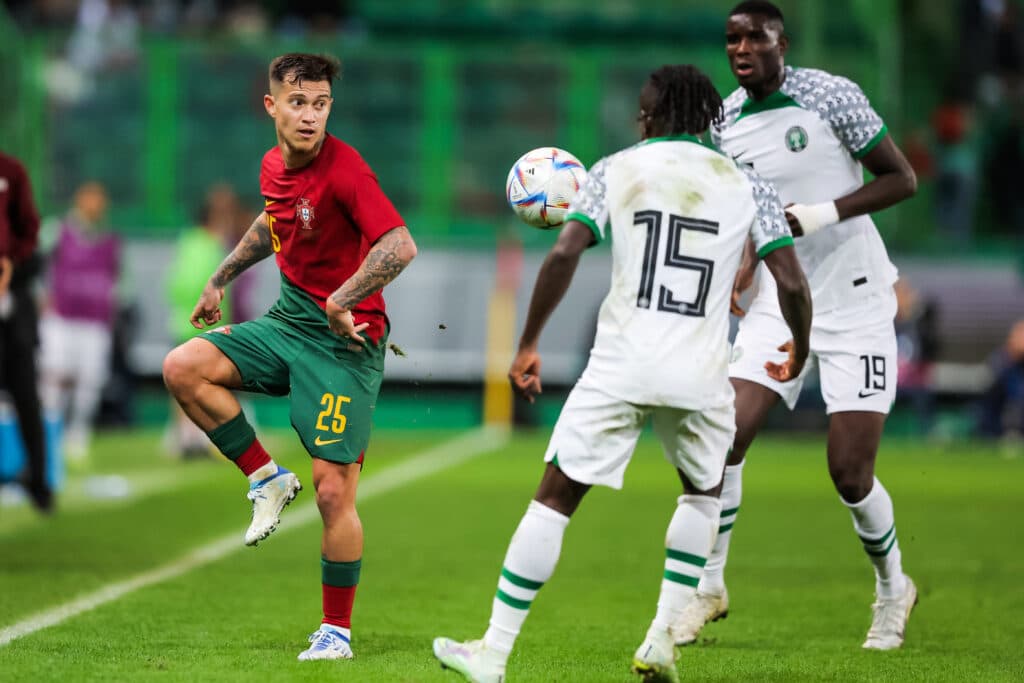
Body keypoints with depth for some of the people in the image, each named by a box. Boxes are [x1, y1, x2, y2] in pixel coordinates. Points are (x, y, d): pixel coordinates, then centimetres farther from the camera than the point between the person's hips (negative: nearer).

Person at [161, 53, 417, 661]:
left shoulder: (343, 168, -19)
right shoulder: (274, 166, 5)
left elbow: (401, 246, -29)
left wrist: (340, 304, -25)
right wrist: (222, 277, 30)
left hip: (344, 338, -7)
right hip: (288, 321, 7)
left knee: (334, 492, -7)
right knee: (183, 367, -12)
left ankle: (338, 631, 7)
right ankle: (267, 478, 4)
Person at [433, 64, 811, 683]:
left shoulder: (617, 170, 6)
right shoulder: (747, 185, 7)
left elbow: (563, 256, -5)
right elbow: (792, 283, 1)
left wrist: (529, 344, 4)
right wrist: (799, 351, 20)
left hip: (620, 367, -1)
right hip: (701, 376, 1)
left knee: (555, 499, 4)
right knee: (703, 493, 26)